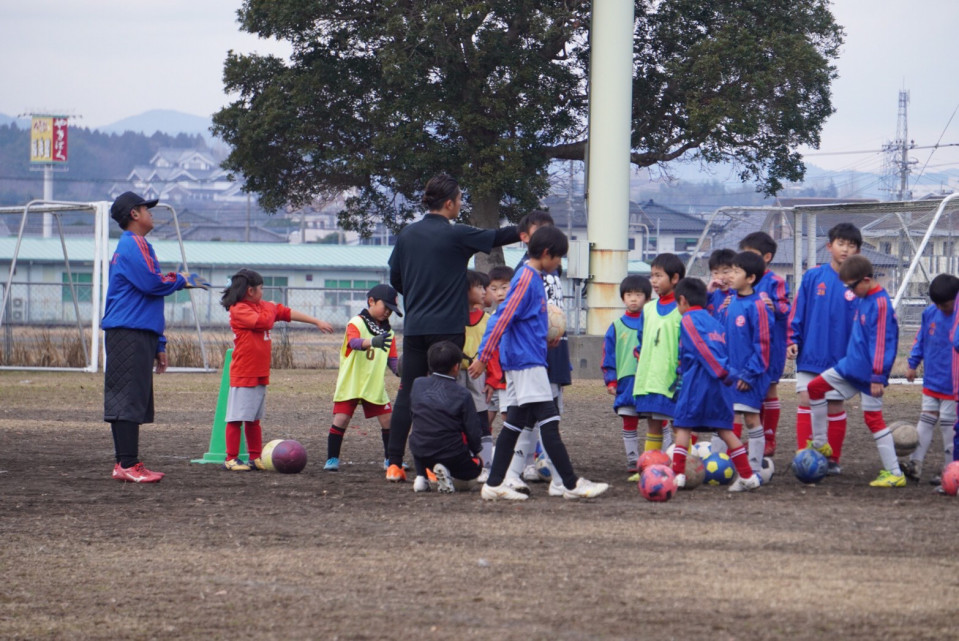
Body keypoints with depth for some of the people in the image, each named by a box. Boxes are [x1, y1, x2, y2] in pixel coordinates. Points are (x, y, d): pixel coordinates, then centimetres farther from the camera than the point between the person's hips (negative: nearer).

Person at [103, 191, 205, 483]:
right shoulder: (133, 245, -8)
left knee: (134, 401, 10)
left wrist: (158, 344, 26)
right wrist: (181, 280, -1)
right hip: (129, 335, -10)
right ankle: (127, 465, -14)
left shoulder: (136, 245, 24)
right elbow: (152, 283, -21)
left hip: (140, 333, 10)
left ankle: (125, 464, 11)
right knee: (128, 400, -12)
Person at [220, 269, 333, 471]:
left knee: (254, 418, 13)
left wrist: (317, 322, 21)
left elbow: (288, 313, 20)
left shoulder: (262, 305, 15)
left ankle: (256, 458, 18)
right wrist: (271, 308, -2)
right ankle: (231, 459, -5)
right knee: (237, 418, -7)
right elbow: (265, 321, -23)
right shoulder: (238, 310, -12)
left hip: (260, 374, 9)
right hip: (243, 375, -9)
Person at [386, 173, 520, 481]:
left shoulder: (407, 234, 7)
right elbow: (498, 237, 1)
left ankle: (394, 464, 3)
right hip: (447, 326, -5)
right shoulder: (456, 235, -8)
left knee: (407, 392, 6)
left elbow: (395, 278, 14)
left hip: (414, 326, 5)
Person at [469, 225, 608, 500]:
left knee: (515, 421, 8)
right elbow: (503, 319, -18)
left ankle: (494, 484, 9)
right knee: (548, 421, -9)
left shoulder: (533, 278, 15)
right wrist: (483, 357, -19)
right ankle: (571, 484, -10)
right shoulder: (527, 279, -14)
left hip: (520, 363, 10)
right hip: (527, 362, -10)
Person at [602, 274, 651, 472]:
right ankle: (632, 459, 15)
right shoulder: (617, 327, 8)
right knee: (629, 424, 7)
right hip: (626, 381, 2)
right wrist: (611, 380, 1)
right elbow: (608, 357, 9)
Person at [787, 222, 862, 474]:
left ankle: (833, 459, 15)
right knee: (806, 402, -2)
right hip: (810, 355, 1)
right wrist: (793, 341, -3)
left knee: (834, 406, 5)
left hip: (840, 358, -1)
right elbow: (797, 311, 5)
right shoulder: (813, 277, 0)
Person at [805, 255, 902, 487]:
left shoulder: (880, 304, -21)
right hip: (852, 364, 10)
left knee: (873, 418, -6)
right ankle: (820, 444, 22)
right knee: (815, 387, 13)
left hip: (869, 372, -10)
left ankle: (895, 473, -2)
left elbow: (881, 343, -23)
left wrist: (878, 377, -23)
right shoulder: (864, 300, 8)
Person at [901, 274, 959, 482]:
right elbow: (921, 339, 14)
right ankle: (915, 464, 7)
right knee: (925, 421, 6)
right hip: (931, 383, 5)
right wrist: (913, 363, 11)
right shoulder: (930, 314, 0)